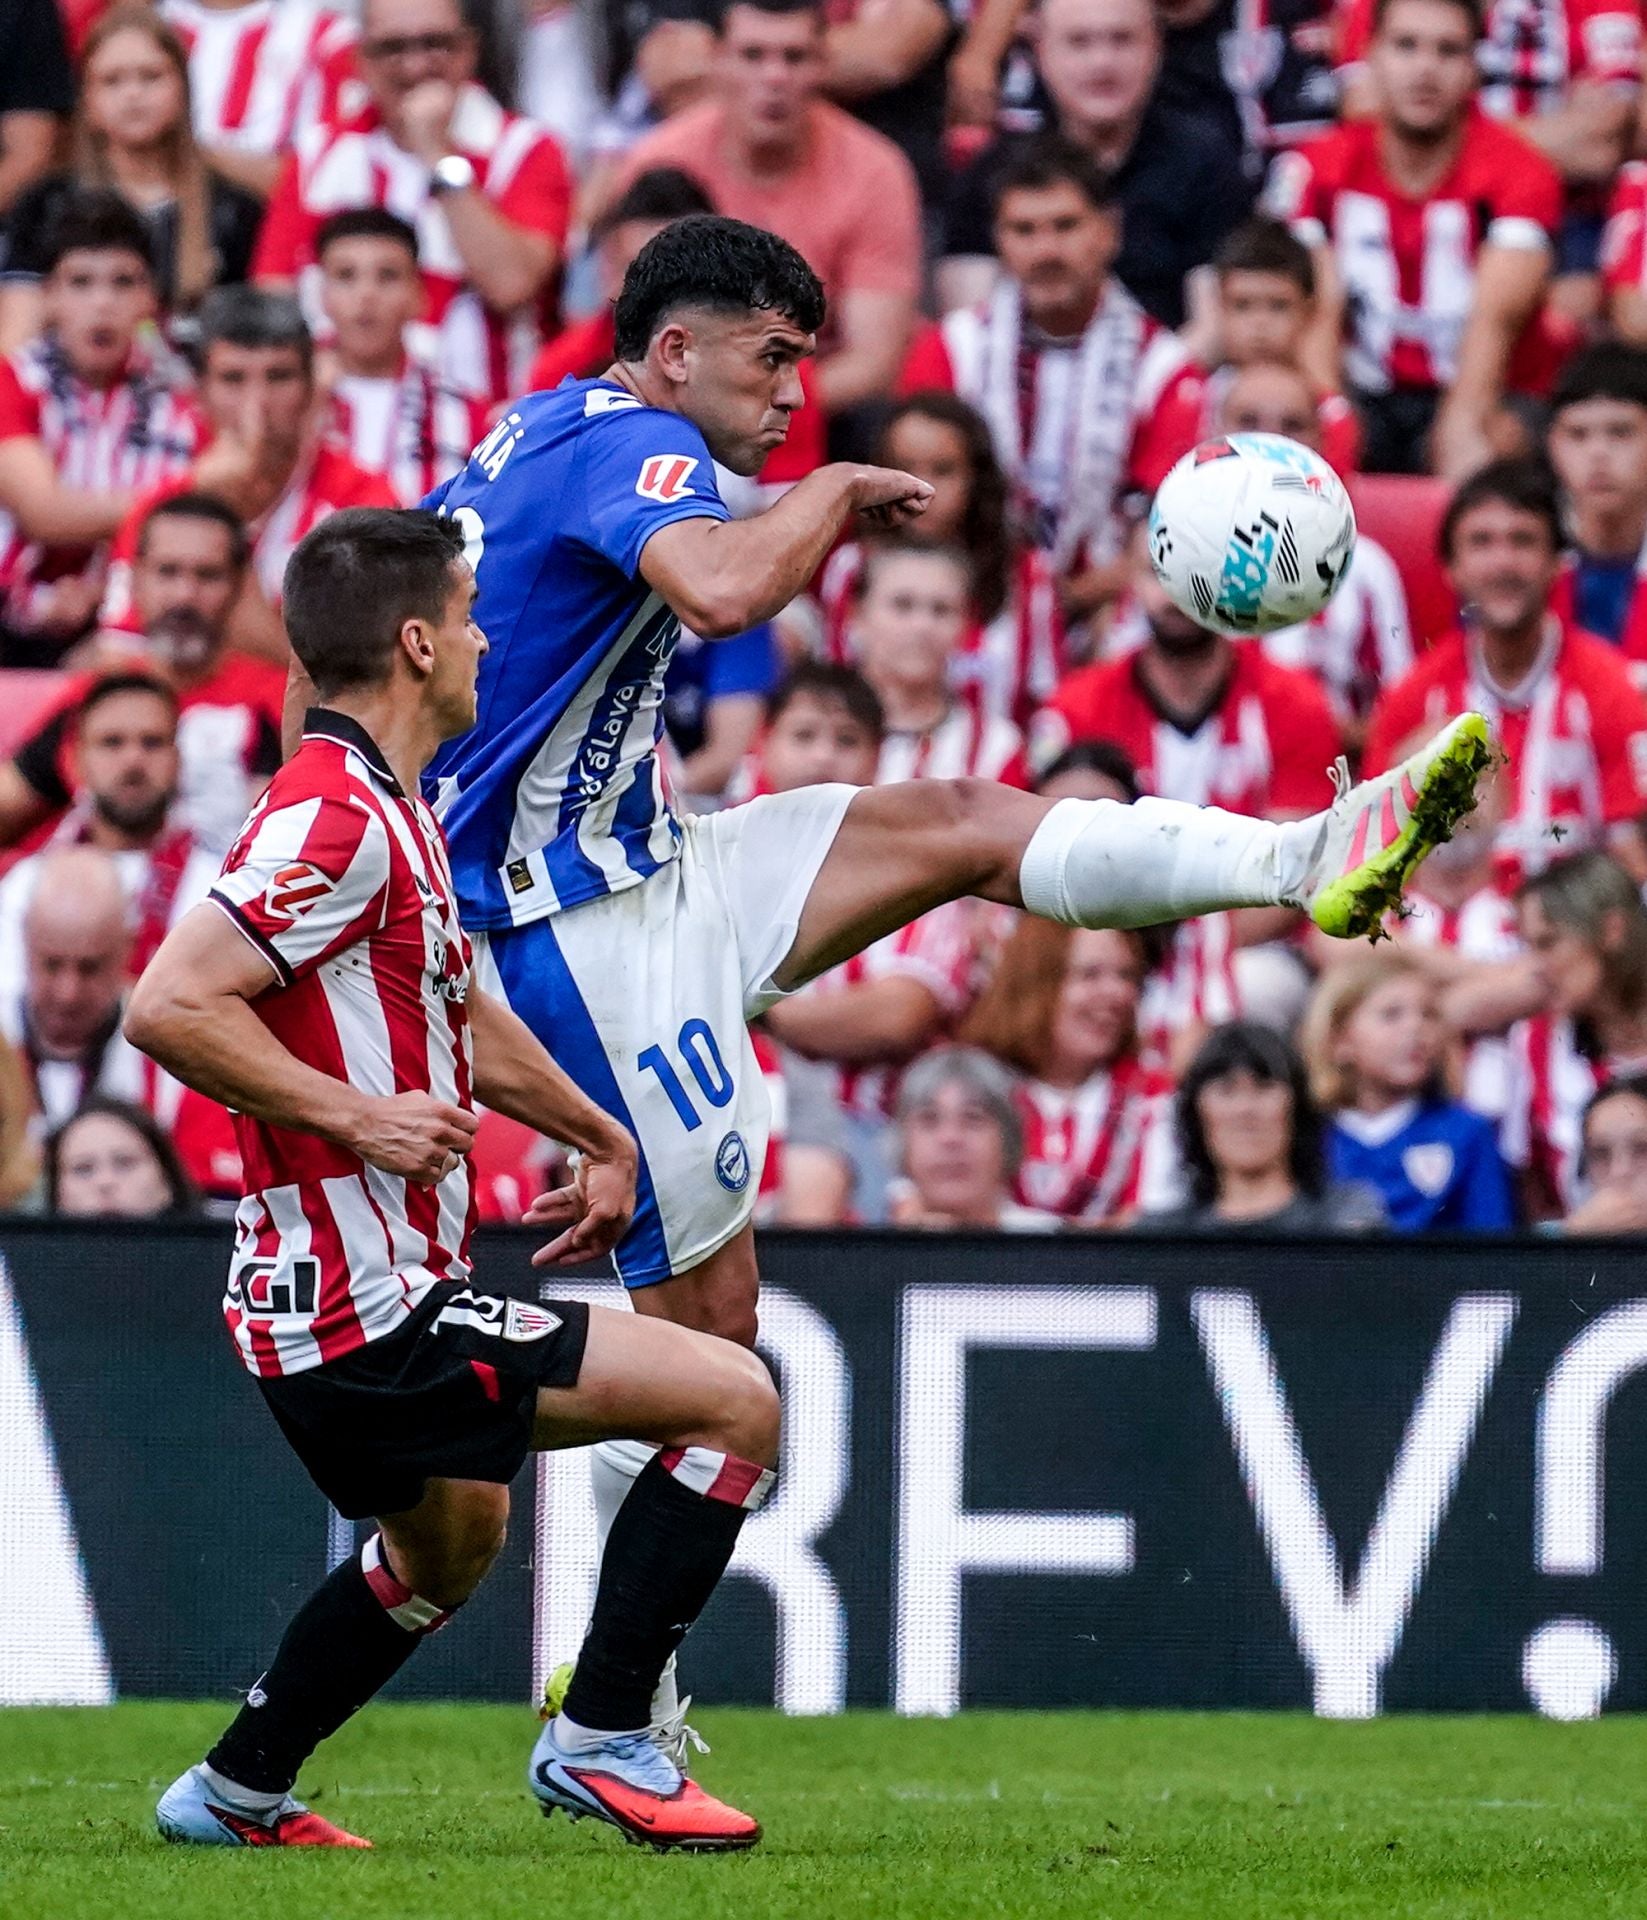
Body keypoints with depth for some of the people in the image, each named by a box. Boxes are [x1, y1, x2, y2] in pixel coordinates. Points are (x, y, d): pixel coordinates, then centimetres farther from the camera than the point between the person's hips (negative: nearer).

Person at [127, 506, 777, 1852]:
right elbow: (170, 1006, -27)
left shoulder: (390, 815, 14)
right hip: (369, 1307, -11)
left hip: (348, 1296, 11)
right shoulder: (337, 819, -19)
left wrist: (604, 1140, 33)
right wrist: (358, 1116, -23)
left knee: (446, 1546, 34)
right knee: (736, 1400, -10)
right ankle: (602, 1743, -4)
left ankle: (239, 1793, 43)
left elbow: (468, 1017, 29)